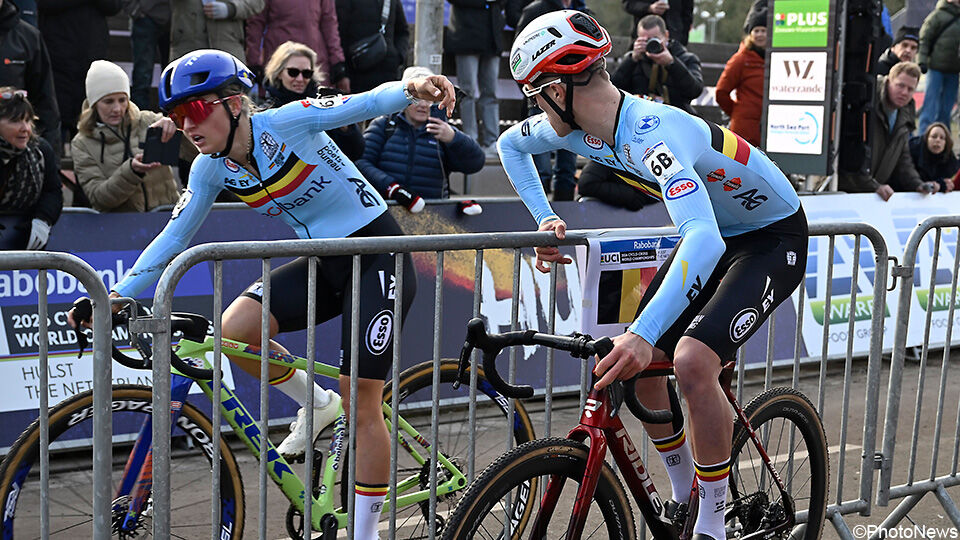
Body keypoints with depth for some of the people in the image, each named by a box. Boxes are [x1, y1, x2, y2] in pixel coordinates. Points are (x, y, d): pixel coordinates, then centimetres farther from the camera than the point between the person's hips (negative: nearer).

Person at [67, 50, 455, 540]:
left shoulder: (286, 123, -19)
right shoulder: (211, 169, -2)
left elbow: (370, 102, -24)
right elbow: (172, 239, 2)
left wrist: (414, 85, -45)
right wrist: (115, 295, -6)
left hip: (378, 257, -6)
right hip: (323, 263, 6)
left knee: (361, 406, -8)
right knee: (234, 330, -17)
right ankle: (317, 404, 10)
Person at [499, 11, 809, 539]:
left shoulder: (654, 133, -37)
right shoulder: (581, 127, -10)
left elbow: (705, 240, -51)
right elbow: (510, 145, 11)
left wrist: (644, 334, -60)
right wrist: (546, 219, -2)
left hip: (774, 238, -8)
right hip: (714, 235, 9)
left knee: (692, 362, -27)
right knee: (636, 366, 1)